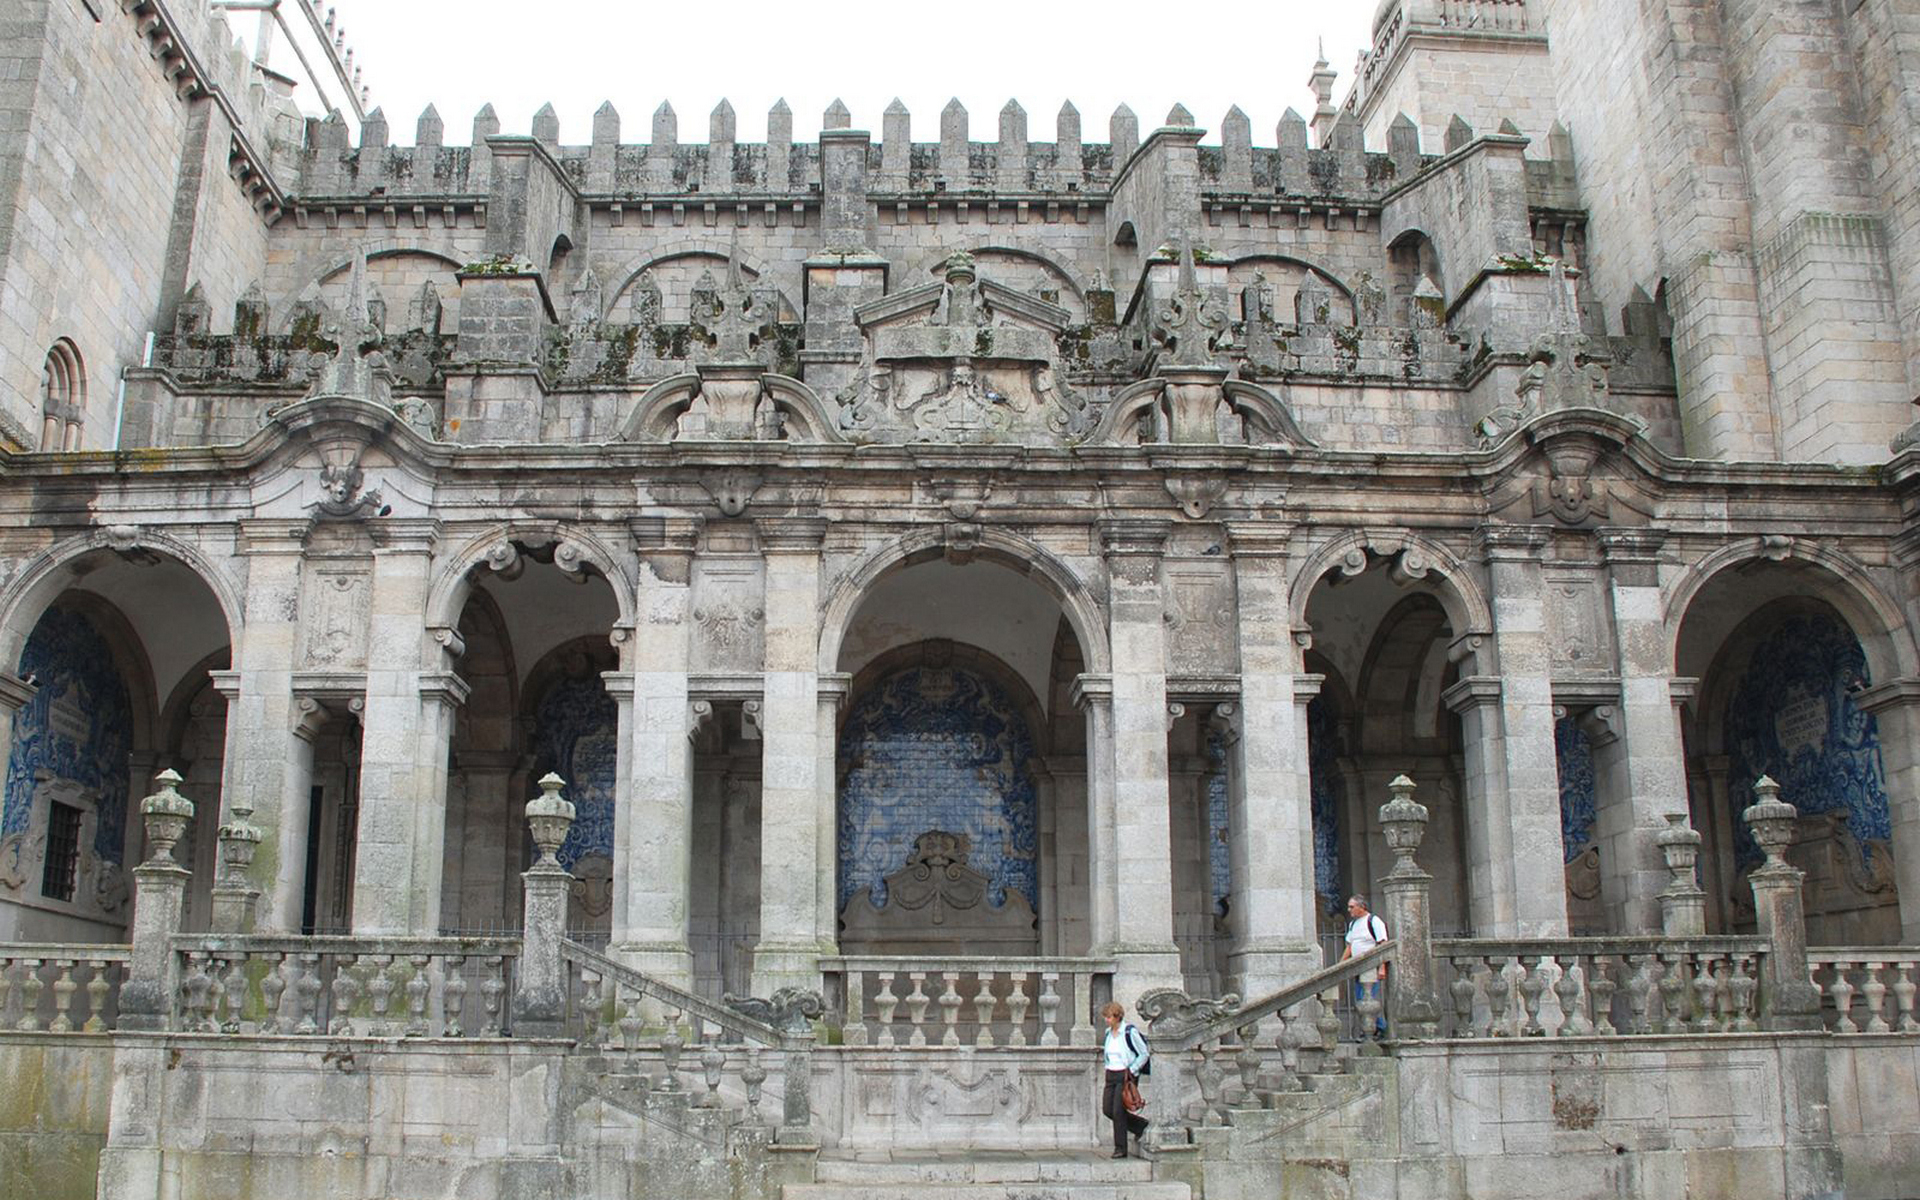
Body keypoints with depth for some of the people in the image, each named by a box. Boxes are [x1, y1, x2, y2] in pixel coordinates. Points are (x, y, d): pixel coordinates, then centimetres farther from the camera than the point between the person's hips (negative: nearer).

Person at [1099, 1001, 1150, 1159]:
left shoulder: (1130, 1032, -12)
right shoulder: (1108, 1033, 10)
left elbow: (1144, 1054, -8)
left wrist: (1131, 1070, -13)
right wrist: (1103, 1052, 6)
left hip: (1126, 1076, -8)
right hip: (1111, 1075, 8)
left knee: (1118, 1111, -9)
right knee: (1107, 1109, 3)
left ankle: (1120, 1148, 4)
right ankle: (1142, 1126, 22)